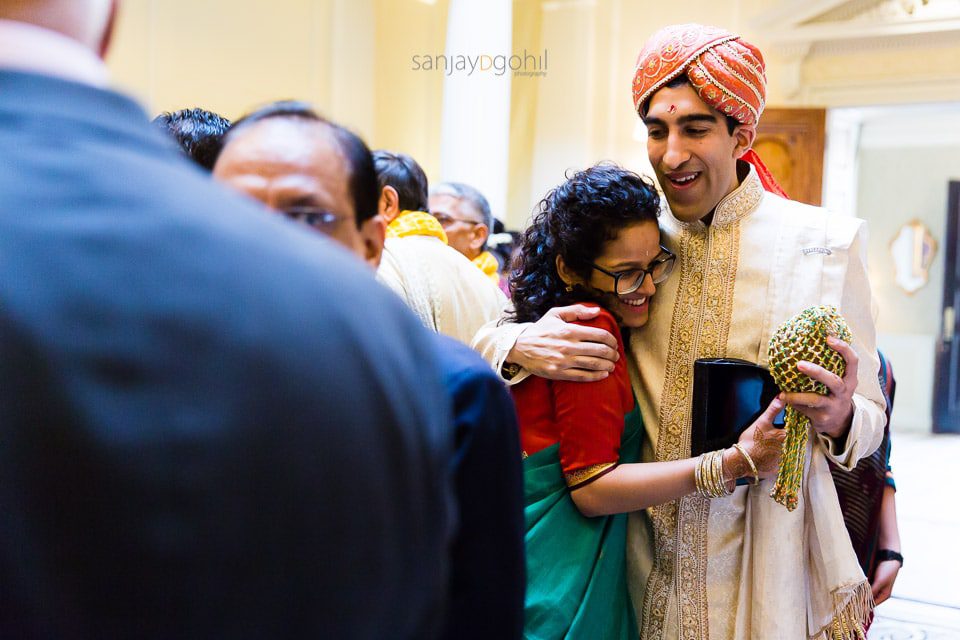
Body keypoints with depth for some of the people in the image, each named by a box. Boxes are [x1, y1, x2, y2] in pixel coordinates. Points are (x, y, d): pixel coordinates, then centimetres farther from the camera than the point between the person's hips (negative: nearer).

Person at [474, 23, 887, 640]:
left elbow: (868, 418, 0)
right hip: (644, 560, 2)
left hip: (763, 565, -2)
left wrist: (839, 417, -23)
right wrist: (518, 346, -21)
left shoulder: (827, 242, -5)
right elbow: (481, 338, 2)